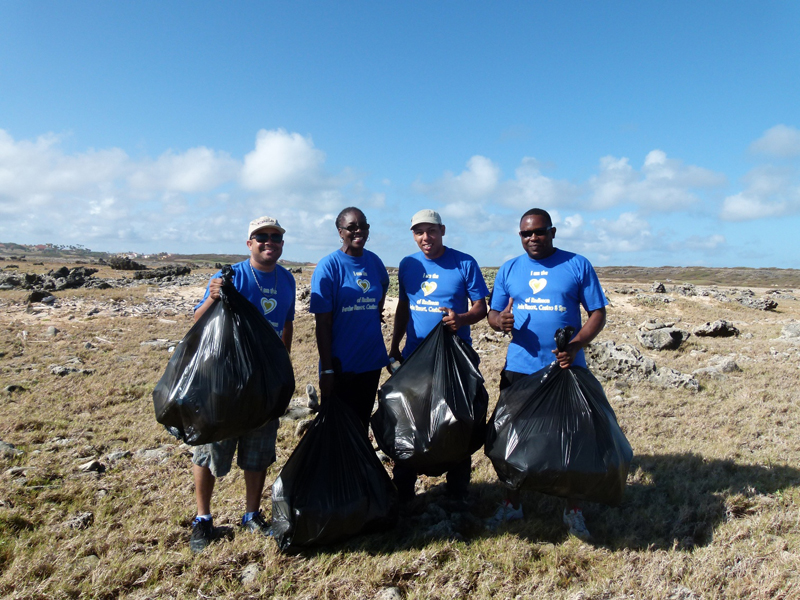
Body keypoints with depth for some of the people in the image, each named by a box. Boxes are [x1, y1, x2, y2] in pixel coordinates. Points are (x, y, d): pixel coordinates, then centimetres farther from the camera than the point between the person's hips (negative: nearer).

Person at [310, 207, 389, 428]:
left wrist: (377, 313, 10)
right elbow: (323, 323, -13)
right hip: (340, 366, -5)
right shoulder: (328, 266, -11)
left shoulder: (374, 262, 4)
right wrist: (327, 369, -14)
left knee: (362, 424, 18)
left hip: (371, 362, 5)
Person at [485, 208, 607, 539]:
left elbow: (598, 314, -1)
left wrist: (576, 345, -18)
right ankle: (512, 503, 28)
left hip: (565, 367, -2)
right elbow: (493, 314, 9)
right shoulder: (508, 269, 8)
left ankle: (572, 509, 26)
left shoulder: (577, 265, 0)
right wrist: (500, 321, -17)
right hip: (519, 367, 2)